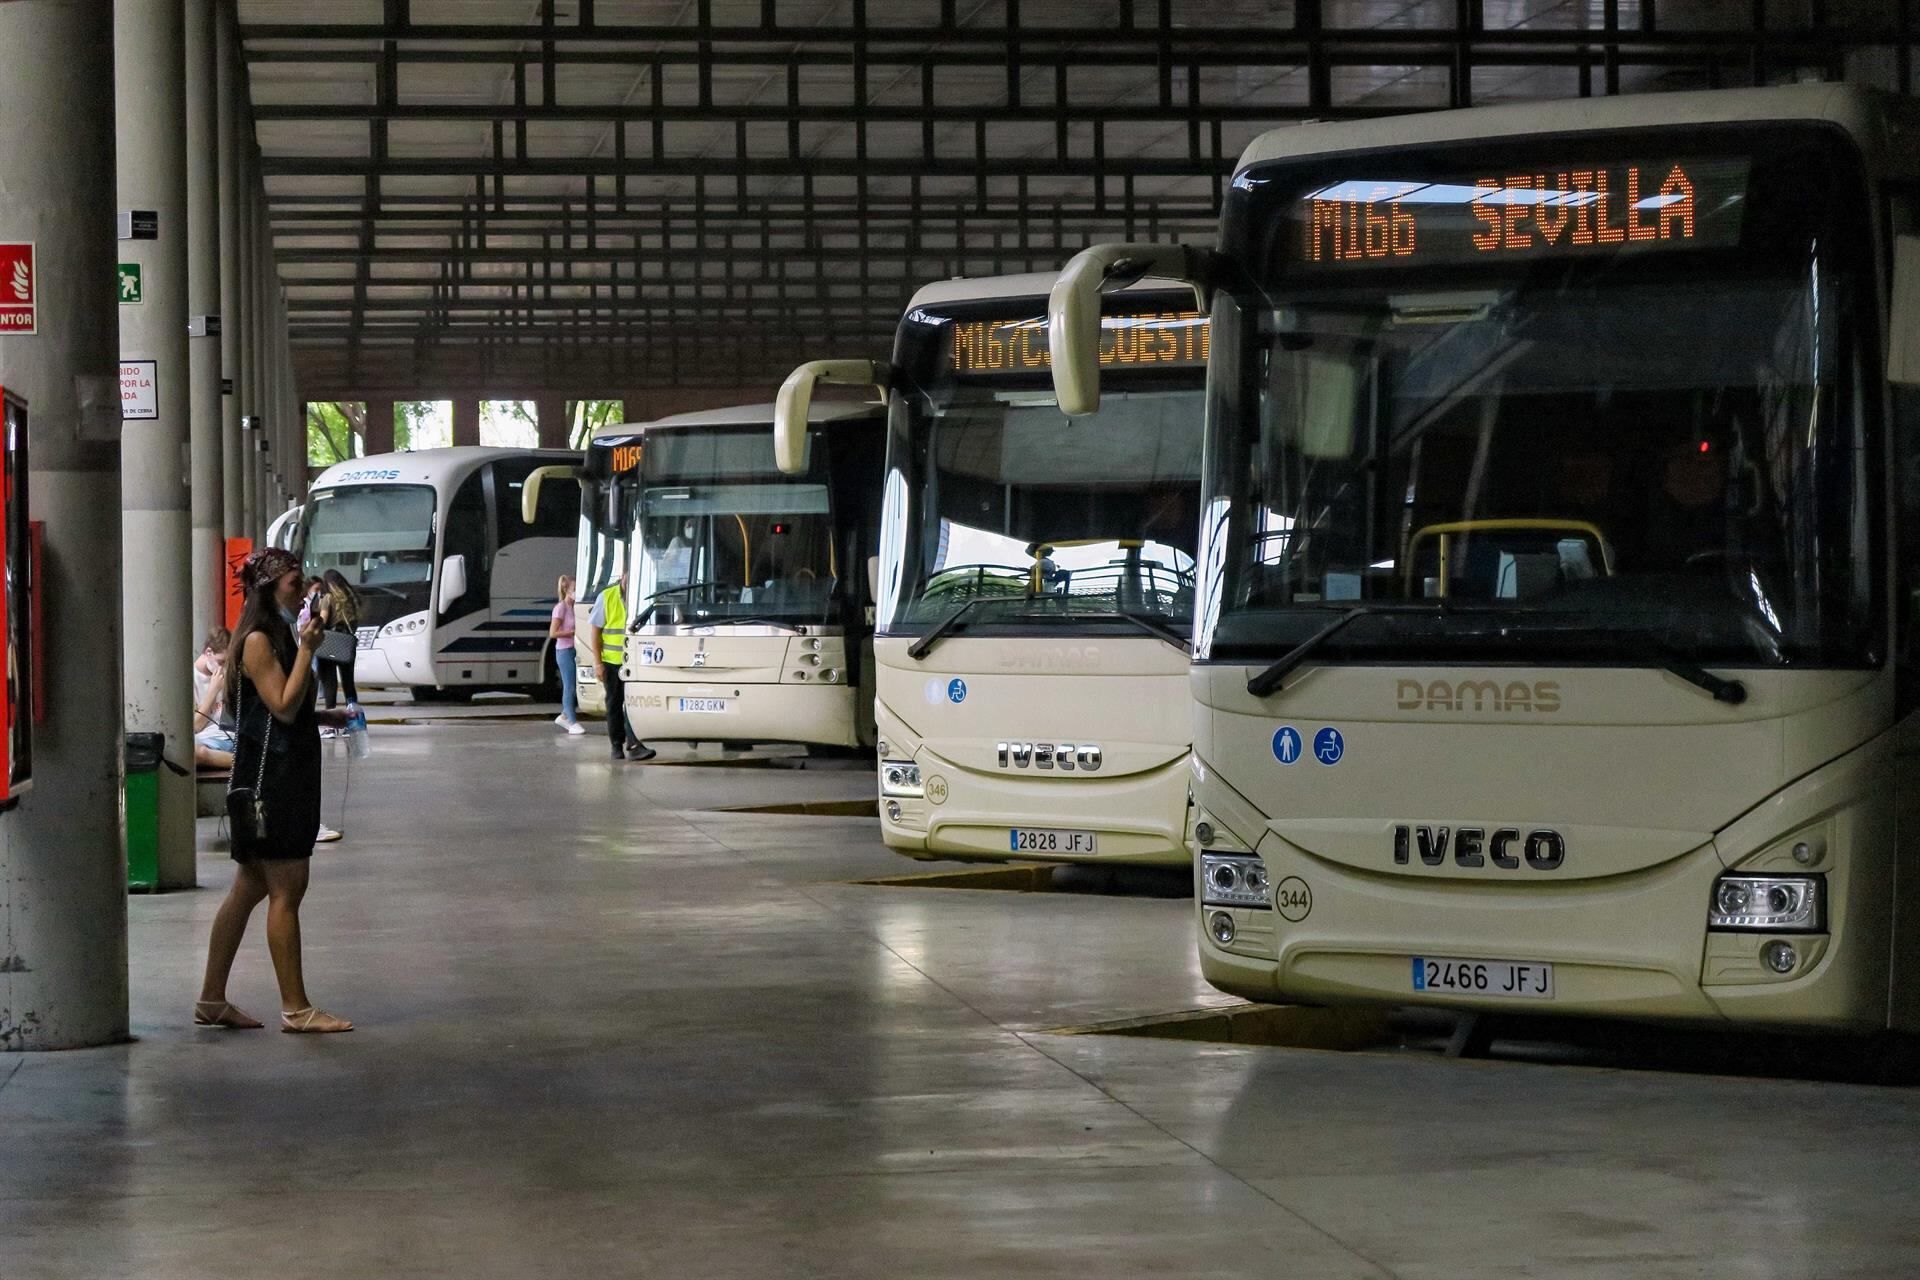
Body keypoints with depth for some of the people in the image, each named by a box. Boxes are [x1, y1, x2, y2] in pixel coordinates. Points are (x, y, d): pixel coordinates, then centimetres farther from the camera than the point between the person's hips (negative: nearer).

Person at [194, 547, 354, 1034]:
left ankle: (212, 1001, 16)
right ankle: (295, 1008, -4)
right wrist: (306, 651, -19)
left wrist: (328, 716, 17)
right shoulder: (258, 641, -13)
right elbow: (283, 707, -19)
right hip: (271, 772, -10)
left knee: (250, 889, 12)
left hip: (288, 772, 10)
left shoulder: (277, 637, 17)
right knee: (287, 890, -7)